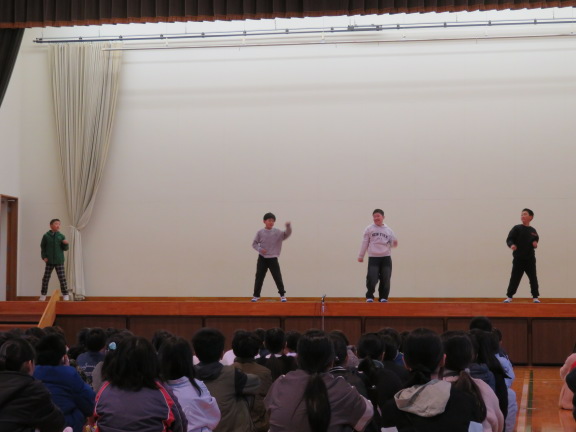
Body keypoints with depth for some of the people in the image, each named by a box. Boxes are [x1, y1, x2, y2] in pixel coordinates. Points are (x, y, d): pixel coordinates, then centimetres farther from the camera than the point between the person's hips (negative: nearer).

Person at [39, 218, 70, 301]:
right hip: (49, 262, 0)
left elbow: (65, 248, 3)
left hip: (59, 261, 0)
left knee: (62, 279, -3)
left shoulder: (61, 236, 1)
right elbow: (42, 247, 7)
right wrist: (44, 257, -3)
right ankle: (43, 295, 17)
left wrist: (66, 244, -18)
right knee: (45, 278, 5)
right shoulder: (46, 236, 0)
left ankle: (66, 295, 3)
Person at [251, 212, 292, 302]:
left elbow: (287, 234, -13)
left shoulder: (277, 232, -1)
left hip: (273, 258, 0)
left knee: (278, 277, -1)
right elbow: (254, 243, 4)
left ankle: (282, 295, 9)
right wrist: (259, 249, -15)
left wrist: (288, 226, -32)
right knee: (259, 278, 3)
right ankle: (256, 295, 12)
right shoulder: (260, 232, -1)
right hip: (262, 258, 0)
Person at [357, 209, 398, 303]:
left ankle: (383, 297, 14)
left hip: (386, 257, 2)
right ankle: (369, 297, 5)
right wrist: (361, 256, 6)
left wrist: (394, 243, -15)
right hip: (373, 257, -2)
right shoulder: (369, 229, 4)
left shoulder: (388, 230, 8)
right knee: (372, 278, -10)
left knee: (385, 279, 2)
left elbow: (392, 243, 9)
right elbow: (365, 243, 6)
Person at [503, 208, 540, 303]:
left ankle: (535, 297, 13)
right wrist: (511, 245, -28)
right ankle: (509, 296, 9)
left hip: (530, 259, 3)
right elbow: (509, 239, -8)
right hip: (518, 259, -3)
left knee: (533, 278, 3)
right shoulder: (517, 228, -4)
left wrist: (535, 244, -4)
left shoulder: (533, 231, 6)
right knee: (514, 278, -1)